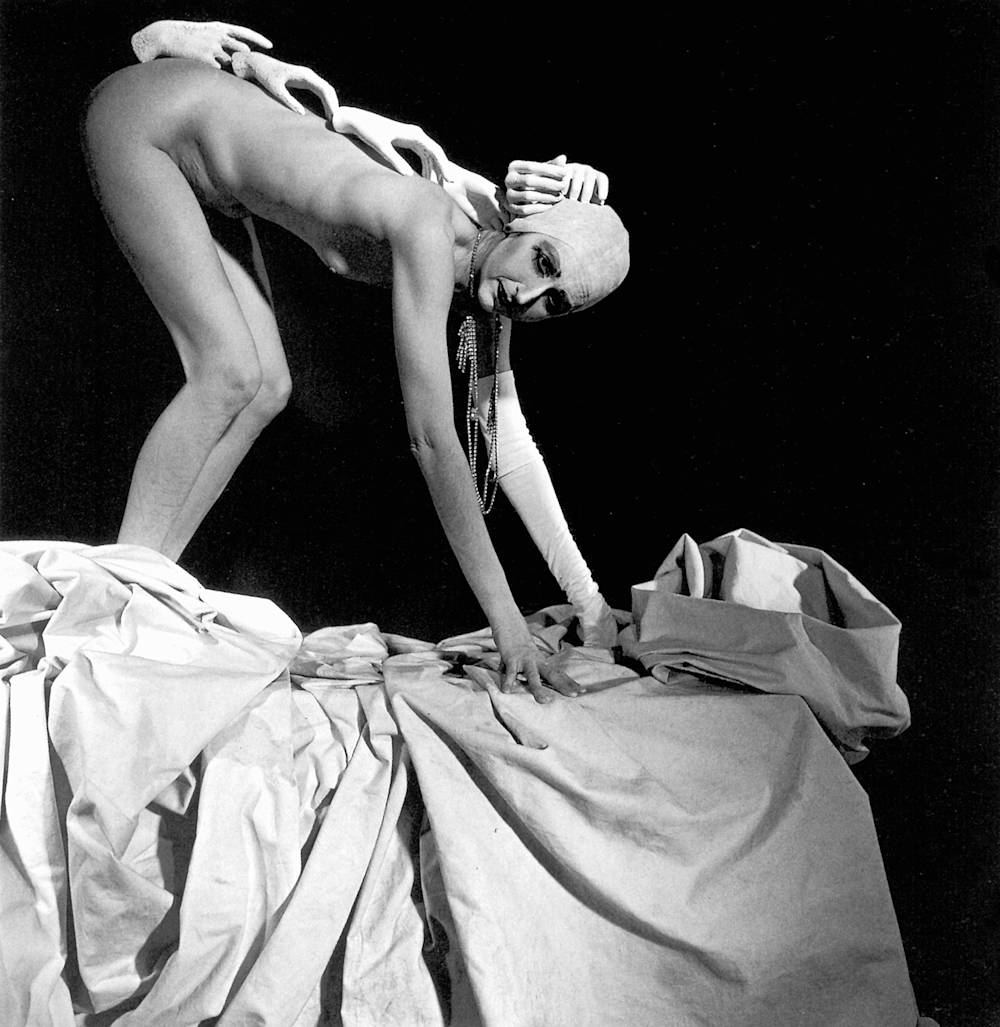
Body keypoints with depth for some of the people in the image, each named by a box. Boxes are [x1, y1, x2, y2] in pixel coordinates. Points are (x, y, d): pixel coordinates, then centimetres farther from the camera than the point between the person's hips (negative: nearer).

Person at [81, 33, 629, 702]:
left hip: (205, 178, 8)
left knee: (266, 390, 1)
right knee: (230, 374, -18)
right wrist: (507, 619, -34)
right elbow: (431, 438, -37)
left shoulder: (482, 281, -9)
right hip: (146, 113, -8)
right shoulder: (430, 233, -35)